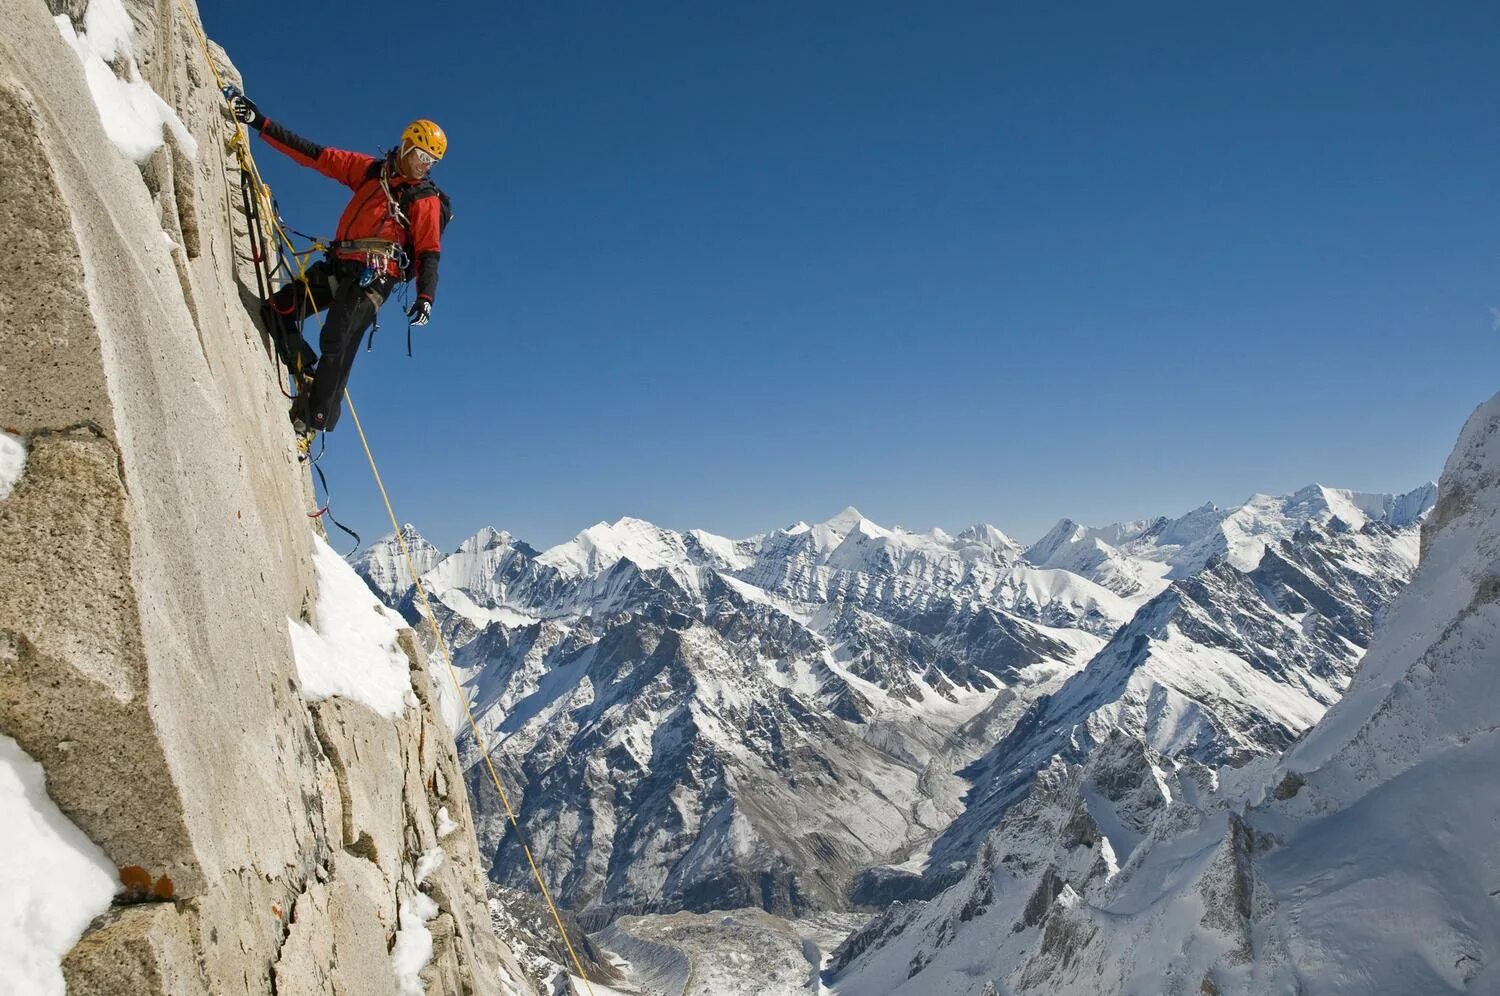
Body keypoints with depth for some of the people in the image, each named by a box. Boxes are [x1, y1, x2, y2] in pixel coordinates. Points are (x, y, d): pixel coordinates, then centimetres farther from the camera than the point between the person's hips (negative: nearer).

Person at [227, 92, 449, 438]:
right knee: (279, 309, -2)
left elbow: (429, 252, -1)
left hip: (375, 276, -6)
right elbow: (314, 155, 15)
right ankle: (309, 376, 8)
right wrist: (261, 122, 11)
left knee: (336, 342, -20)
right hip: (339, 266, 6)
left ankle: (313, 420, -15)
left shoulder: (426, 199, 4)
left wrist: (425, 296, -17)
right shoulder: (369, 169, 16)